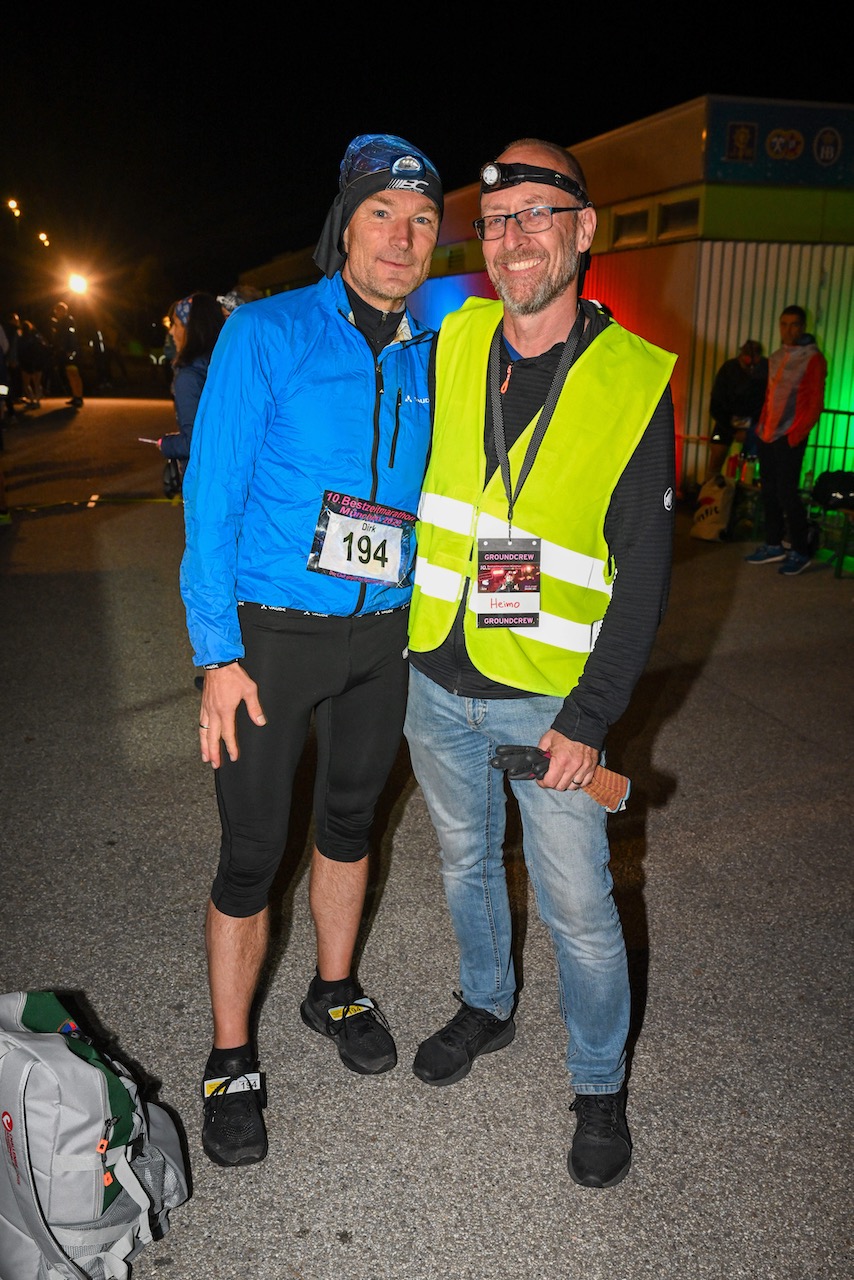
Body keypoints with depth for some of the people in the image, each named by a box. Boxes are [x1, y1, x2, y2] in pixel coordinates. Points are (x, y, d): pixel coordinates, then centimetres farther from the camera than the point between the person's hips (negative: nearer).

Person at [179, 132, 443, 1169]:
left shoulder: (429, 351, 3)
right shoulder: (267, 334, -9)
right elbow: (212, 499, -10)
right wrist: (218, 656, -14)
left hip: (383, 633, 5)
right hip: (273, 634, -4)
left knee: (349, 822, 19)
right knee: (253, 852, 2)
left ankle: (334, 990, 41)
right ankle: (231, 1059, 22)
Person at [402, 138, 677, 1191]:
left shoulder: (634, 382, -11)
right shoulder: (451, 342, -1)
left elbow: (643, 573, -10)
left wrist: (591, 718, -14)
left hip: (547, 699, -3)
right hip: (436, 681, 4)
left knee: (578, 908, 6)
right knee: (465, 862, 22)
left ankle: (600, 1084, 31)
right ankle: (486, 1006, 48)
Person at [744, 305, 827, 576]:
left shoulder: (813, 359, -6)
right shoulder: (776, 357, 14)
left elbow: (815, 404, -9)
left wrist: (794, 436, -14)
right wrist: (762, 427, 12)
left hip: (789, 439, -7)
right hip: (766, 436, 7)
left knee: (787, 494, -8)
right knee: (769, 492, 10)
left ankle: (800, 552, 3)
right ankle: (773, 546, 20)